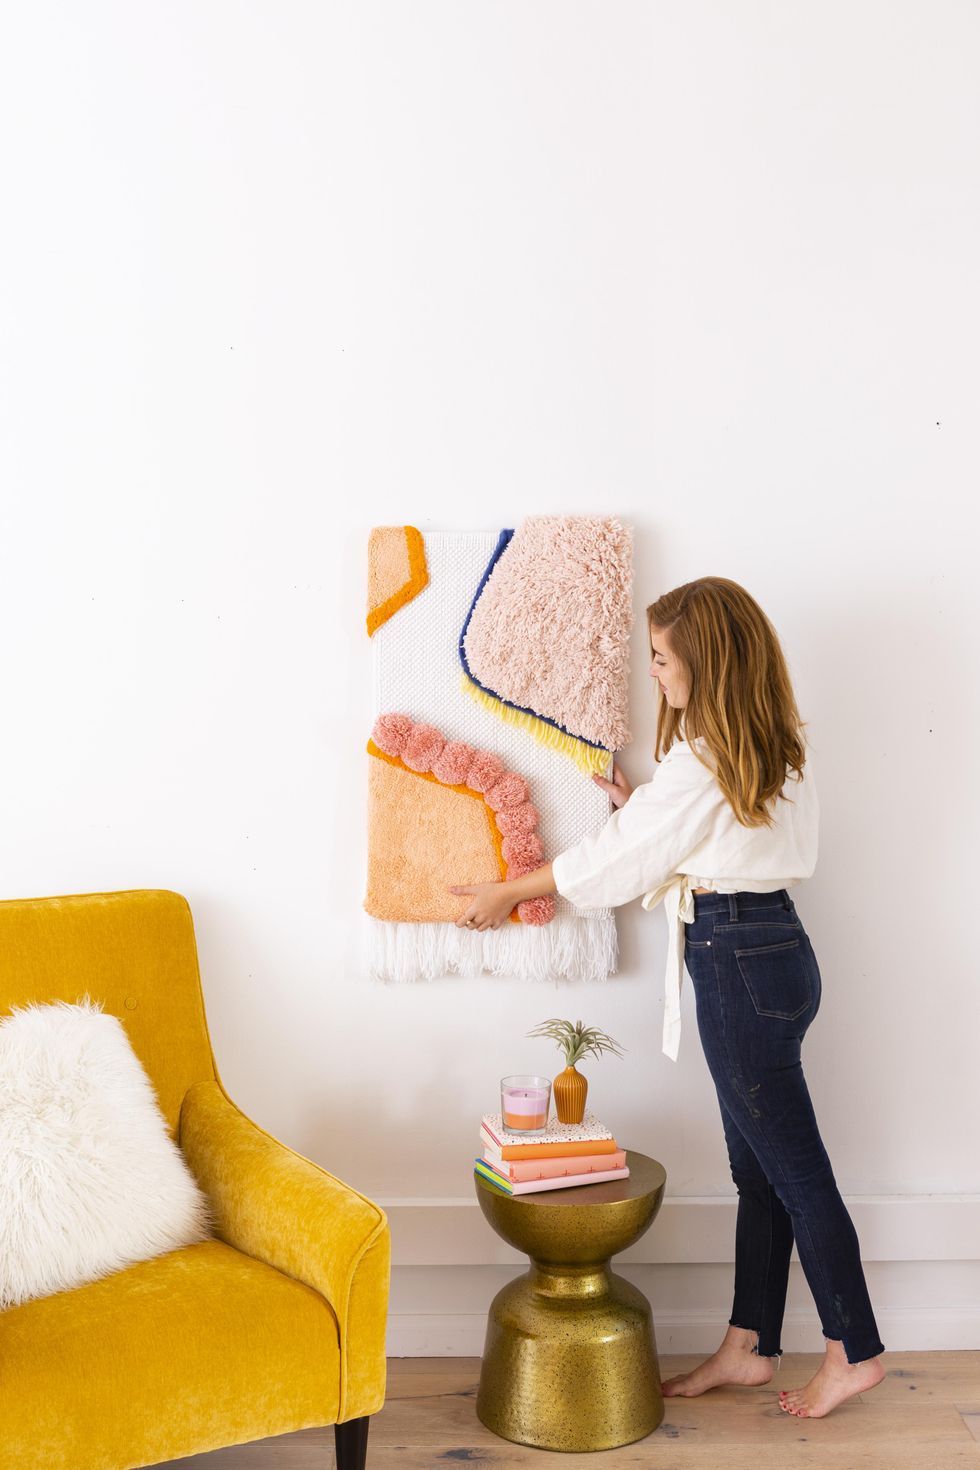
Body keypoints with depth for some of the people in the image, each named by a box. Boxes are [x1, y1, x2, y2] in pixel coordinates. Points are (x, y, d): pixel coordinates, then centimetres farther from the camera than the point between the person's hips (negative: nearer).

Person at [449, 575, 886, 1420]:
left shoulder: (704, 756, -18)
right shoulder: (777, 744, 9)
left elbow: (620, 857, -11)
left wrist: (507, 894, 1)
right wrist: (640, 803, 14)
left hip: (740, 962, -10)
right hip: (767, 945, 10)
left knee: (791, 1165, 3)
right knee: (759, 1165, 15)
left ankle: (856, 1351, 18)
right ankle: (750, 1345, 26)